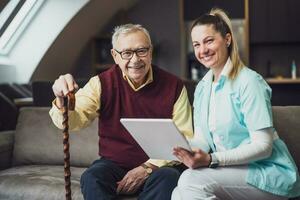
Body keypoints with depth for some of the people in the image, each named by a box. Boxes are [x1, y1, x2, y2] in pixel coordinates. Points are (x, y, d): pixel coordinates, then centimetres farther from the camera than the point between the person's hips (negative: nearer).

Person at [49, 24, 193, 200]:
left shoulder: (174, 86, -5)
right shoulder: (102, 83, -2)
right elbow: (71, 122, -11)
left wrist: (148, 167, -16)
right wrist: (62, 101, -35)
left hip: (158, 166, -1)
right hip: (113, 164, 1)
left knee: (168, 177, -32)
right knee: (91, 178, -28)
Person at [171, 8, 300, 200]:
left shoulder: (249, 82, -13)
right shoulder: (202, 87, 9)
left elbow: (263, 146, -17)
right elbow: (201, 138, 6)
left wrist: (212, 159, -27)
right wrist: (187, 151, -17)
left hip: (269, 172, -5)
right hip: (232, 170, 5)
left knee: (192, 180, -27)